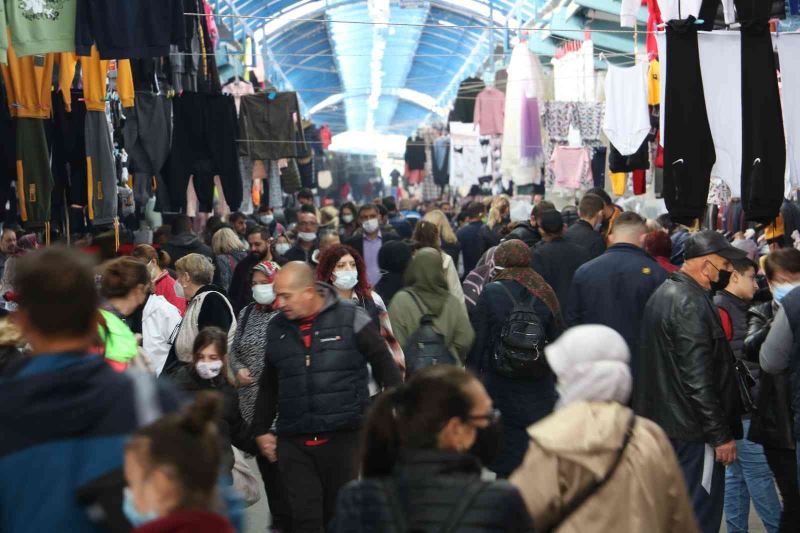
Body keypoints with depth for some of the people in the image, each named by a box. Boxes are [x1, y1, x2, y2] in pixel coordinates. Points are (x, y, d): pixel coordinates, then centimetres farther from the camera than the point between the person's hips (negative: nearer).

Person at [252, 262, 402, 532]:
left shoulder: (351, 318, -4)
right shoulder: (276, 328, 10)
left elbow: (385, 365, 1)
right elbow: (268, 386, 22)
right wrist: (261, 430, 19)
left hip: (344, 436, -3)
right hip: (293, 443, 3)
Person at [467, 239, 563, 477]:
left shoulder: (491, 293, -9)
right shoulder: (545, 293, 1)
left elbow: (477, 340, -8)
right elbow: (557, 339, 6)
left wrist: (473, 374, 2)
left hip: (500, 384, -3)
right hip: (539, 385, 3)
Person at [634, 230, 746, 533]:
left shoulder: (663, 293, 13)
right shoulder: (691, 304, -19)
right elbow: (698, 377, -23)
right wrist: (721, 434, -19)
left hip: (660, 420, 10)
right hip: (692, 429, -10)